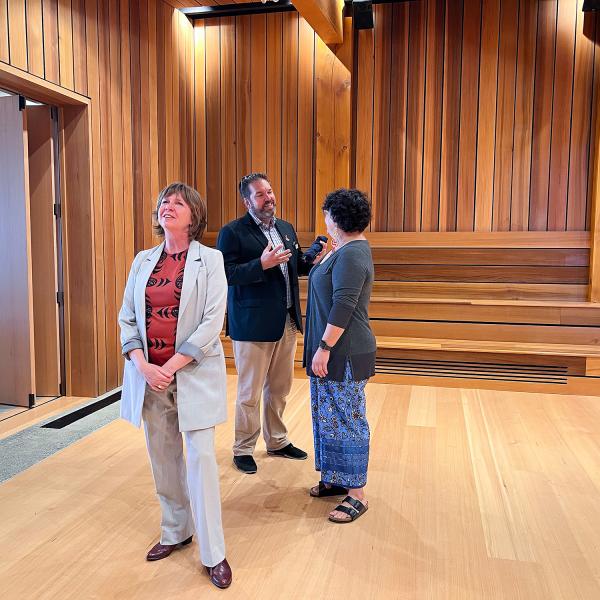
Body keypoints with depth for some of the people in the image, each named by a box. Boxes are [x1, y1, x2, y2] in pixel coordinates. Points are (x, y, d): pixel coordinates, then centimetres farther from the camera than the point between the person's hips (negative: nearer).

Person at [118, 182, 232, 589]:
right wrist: (143, 365, -9)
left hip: (194, 373, -4)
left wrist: (171, 367, -14)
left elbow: (212, 322, -10)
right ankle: (175, 532, 32)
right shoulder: (143, 261, 9)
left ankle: (214, 555, 9)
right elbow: (127, 319, 6)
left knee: (201, 458, -3)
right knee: (163, 458, 12)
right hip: (148, 374, 4)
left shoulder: (210, 259, -3)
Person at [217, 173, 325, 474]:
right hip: (252, 325, -6)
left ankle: (277, 441, 37)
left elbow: (295, 266, 18)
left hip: (286, 322, 7)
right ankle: (243, 449, 24)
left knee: (279, 388, 19)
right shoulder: (232, 232, -9)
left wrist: (311, 261, -3)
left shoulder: (286, 228, 12)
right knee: (250, 392, 6)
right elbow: (225, 274, -18)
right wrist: (261, 264, -28)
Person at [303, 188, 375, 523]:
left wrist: (324, 348, -25)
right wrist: (321, 262, 17)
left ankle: (357, 495, 12)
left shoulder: (351, 255, -19)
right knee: (331, 416, 18)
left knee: (347, 420, -1)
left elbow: (343, 307, -25)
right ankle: (338, 479, 32)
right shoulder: (348, 250, 13)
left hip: (344, 354, -11)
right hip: (335, 351, 11)